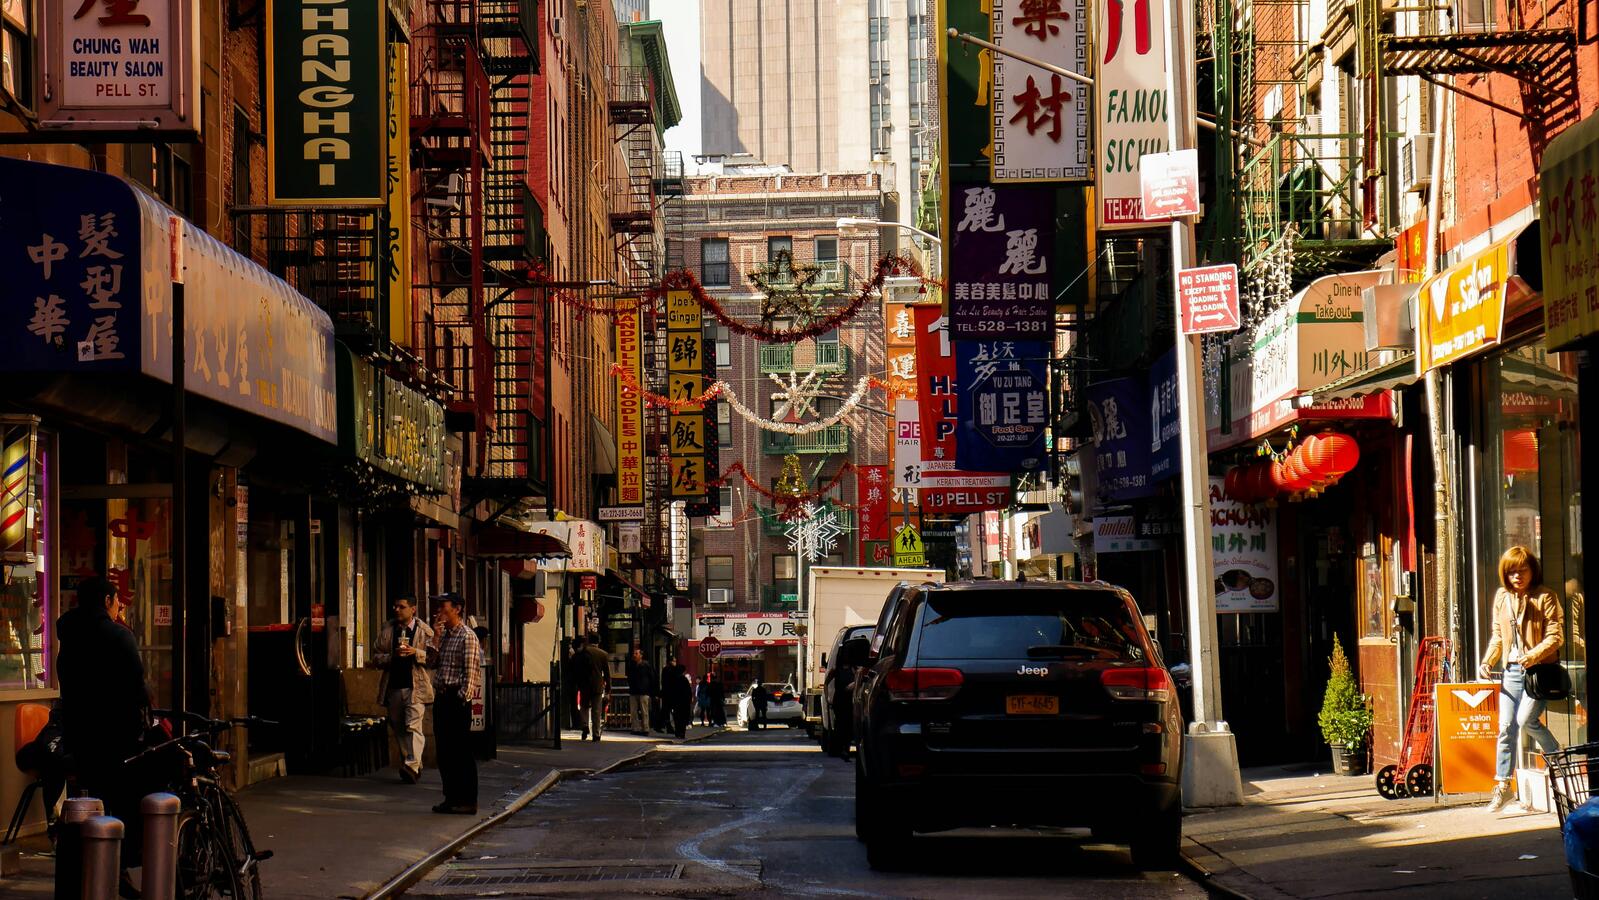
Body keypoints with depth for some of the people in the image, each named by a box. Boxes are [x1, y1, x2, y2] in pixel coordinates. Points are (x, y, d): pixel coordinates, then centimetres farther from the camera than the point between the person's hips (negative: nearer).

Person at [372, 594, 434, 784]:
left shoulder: (425, 631, 2)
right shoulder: (387, 630, 12)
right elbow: (376, 658, 12)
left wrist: (415, 653, -16)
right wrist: (392, 656, -7)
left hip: (416, 686, -5)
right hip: (393, 687, 5)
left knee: (413, 726, -17)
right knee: (399, 729, 9)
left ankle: (412, 766, -24)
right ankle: (414, 768, 19)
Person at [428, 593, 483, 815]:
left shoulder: (467, 637, -9)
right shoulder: (443, 636, 16)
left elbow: (470, 672, -13)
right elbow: (431, 663, 10)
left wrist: (462, 699, -17)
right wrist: (436, 638, 2)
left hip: (457, 699, -8)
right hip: (441, 697, 8)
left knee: (462, 751, -6)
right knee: (444, 752, 10)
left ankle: (468, 801, -3)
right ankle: (451, 798, 17)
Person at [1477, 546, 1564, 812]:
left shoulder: (1545, 597, -5)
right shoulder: (1501, 597, 11)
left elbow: (1554, 637, -10)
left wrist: (1532, 656, -24)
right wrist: (1487, 661, 2)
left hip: (1540, 668, -5)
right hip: (1512, 669, 5)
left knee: (1526, 719, -16)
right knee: (1506, 726, -2)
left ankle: (1556, 754, 13)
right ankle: (1503, 785, 2)